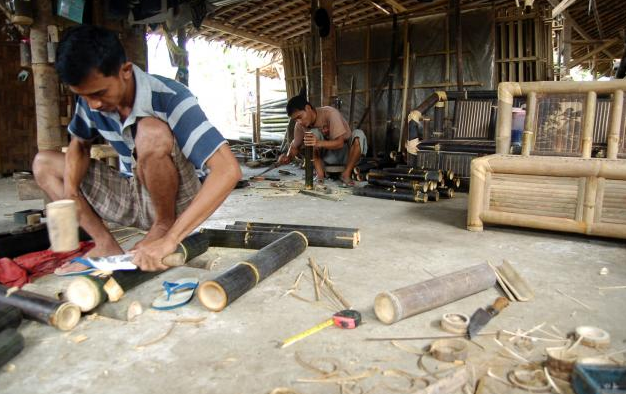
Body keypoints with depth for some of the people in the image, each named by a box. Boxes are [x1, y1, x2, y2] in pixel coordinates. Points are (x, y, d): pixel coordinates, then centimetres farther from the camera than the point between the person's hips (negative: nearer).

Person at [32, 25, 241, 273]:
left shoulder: (170, 99, -26)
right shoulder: (90, 99, -7)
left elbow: (229, 170, -36)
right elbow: (79, 145, 13)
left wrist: (169, 239, -40)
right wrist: (70, 192, -9)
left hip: (176, 201, -7)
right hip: (132, 195, 7)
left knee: (151, 131, -32)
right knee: (43, 163, 6)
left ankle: (165, 225, -12)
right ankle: (107, 245, -10)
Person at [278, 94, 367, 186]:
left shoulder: (330, 113, -25)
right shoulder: (300, 125, -11)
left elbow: (340, 143, -31)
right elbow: (295, 146, 3)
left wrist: (319, 143, -49)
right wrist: (288, 156, -20)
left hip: (346, 153, -2)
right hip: (328, 155, 3)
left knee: (358, 134, -33)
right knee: (313, 133, -24)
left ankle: (346, 174, -24)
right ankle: (320, 173, -25)